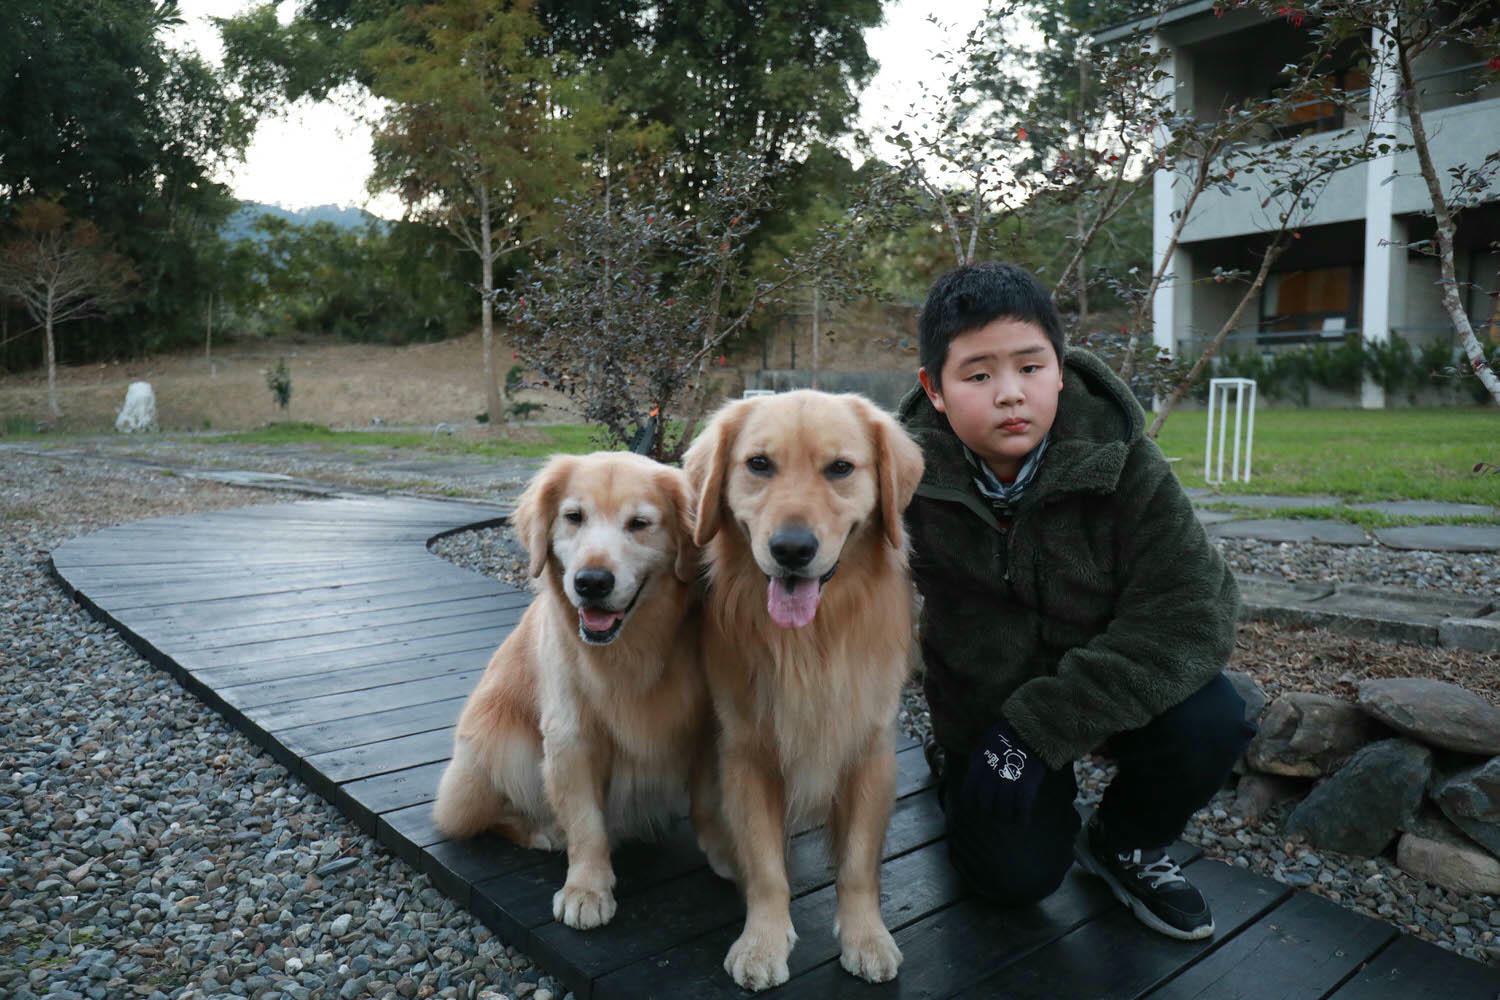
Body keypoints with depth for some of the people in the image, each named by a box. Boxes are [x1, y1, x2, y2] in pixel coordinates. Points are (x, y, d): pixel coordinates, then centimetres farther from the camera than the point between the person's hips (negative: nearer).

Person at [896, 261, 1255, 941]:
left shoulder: (1122, 465, -20)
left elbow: (1190, 612, -24)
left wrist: (1042, 724, -30)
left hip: (1108, 684, 1)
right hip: (984, 702, 0)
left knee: (1211, 723, -27)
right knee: (1017, 877, -13)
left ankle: (1124, 842, 5)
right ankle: (959, 774, 22)